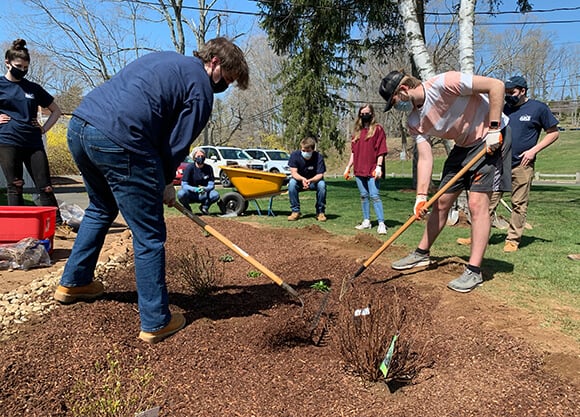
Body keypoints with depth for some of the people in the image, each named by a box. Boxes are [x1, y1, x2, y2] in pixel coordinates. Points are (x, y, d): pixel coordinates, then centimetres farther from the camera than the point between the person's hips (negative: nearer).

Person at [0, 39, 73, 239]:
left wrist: (44, 128, 6)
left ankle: (58, 225, 1)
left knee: (45, 186, -1)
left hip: (34, 143, 2)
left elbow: (56, 110, 19)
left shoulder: (34, 88, 12)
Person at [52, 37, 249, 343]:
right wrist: (166, 183, 16)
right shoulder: (201, 88, 1)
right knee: (149, 236, 2)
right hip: (118, 141, -9)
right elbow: (177, 143, -1)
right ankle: (156, 323, 10)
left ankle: (72, 283, 43)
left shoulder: (162, 58, 26)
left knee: (101, 209, 30)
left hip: (78, 125, 9)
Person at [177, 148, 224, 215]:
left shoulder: (208, 168, -4)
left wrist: (205, 189, -29)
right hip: (191, 195, -2)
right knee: (181, 194, -35)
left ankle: (204, 207, 4)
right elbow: (184, 185, -17)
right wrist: (195, 189, -35)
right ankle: (187, 209, -1)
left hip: (203, 195, 2)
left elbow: (212, 185, -6)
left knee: (216, 194, -27)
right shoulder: (190, 167, -12)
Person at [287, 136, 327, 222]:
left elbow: (320, 175, -22)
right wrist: (302, 179, -42)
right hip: (299, 180, 1)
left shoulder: (319, 157, -18)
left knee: (322, 184, -33)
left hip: (314, 180, -1)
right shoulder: (294, 155, -17)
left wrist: (310, 180, -43)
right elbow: (293, 172, -21)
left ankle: (320, 212, -16)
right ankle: (295, 211, -20)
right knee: (292, 183, -31)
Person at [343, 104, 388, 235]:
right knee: (364, 196, 9)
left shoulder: (378, 129, 1)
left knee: (374, 196, -11)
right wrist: (348, 167, 13)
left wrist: (378, 166, -14)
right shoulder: (357, 131, 16)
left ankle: (381, 224, -9)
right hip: (359, 169, 6)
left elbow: (381, 150, -5)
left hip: (372, 170, -6)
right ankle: (366, 221, 17)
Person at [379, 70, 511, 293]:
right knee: (441, 202, 9)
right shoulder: (415, 123, -5)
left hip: (491, 139, -7)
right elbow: (425, 159, -9)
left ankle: (474, 271, -8)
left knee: (477, 203, -16)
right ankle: (422, 254, 23)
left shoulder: (443, 84, -25)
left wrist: (493, 128, -23)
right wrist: (421, 195, -18)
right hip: (463, 145, 7)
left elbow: (496, 85, -22)